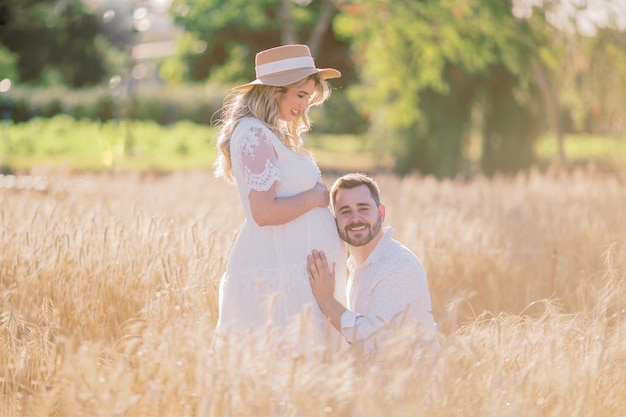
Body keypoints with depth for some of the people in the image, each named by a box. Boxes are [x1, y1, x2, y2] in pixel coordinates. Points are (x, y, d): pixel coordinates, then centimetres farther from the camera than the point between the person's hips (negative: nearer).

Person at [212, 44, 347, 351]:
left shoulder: (274, 133, 19)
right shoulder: (254, 134, -12)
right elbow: (264, 212, -20)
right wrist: (315, 197, -8)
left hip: (299, 267, 10)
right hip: (280, 270, -10)